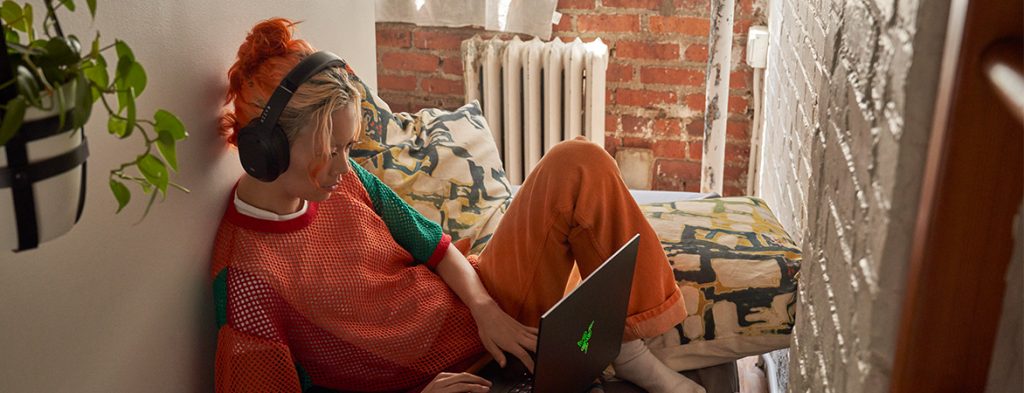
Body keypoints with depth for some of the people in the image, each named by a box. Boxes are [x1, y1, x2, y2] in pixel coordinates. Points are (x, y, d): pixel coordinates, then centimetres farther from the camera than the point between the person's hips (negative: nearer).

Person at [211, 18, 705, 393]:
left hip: (476, 304, 8)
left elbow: (434, 246, 7)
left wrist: (487, 309, -12)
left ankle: (629, 349, -2)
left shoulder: (342, 179, -2)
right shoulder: (244, 277, -20)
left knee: (577, 165, -7)